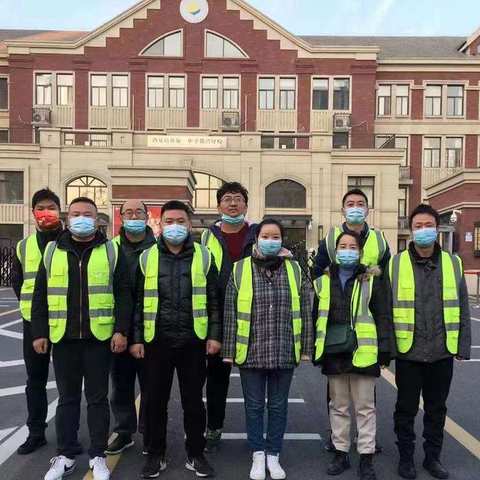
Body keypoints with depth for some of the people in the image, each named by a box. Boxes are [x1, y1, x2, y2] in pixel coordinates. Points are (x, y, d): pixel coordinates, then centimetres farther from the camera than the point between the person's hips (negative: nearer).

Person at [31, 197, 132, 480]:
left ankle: (98, 456, 22)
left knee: (97, 398, 8)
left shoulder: (111, 251, 1)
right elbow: (40, 296, 8)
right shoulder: (52, 251, 7)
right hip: (63, 337, 2)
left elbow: (123, 294, -2)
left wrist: (121, 330, -9)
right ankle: (66, 455, 27)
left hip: (99, 337, -2)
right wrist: (39, 332, 3)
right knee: (67, 398, 13)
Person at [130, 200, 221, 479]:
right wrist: (136, 338, 1)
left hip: (194, 341, 0)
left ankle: (196, 454, 27)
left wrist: (214, 335, -2)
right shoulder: (147, 258, 5)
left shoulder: (204, 256, 3)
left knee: (193, 401, 10)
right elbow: (138, 302, 6)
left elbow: (213, 300, 3)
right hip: (157, 340, 1)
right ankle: (156, 455, 28)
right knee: (155, 400, 10)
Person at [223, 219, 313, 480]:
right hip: (251, 351, -1)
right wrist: (230, 350, -3)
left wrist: (306, 348, 3)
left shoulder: (295, 270, 2)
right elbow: (230, 314, -2)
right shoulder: (240, 270, -2)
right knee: (254, 406, 12)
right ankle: (258, 456, 30)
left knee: (278, 406, 14)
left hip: (284, 353, 1)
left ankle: (273, 456, 31)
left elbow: (305, 312, 5)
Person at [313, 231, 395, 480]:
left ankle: (366, 457, 21)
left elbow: (383, 317, -3)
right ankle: (340, 453, 29)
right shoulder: (323, 281, 7)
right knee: (338, 406, 15)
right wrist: (315, 350, 7)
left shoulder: (373, 280, -1)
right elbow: (315, 317, 10)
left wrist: (385, 350, -7)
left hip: (362, 352, -3)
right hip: (333, 351, 3)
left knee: (365, 407, 7)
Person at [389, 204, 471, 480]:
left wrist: (463, 346, 3)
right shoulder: (396, 264, -4)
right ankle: (406, 457, 29)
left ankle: (433, 457, 34)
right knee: (406, 409, 11)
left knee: (437, 409, 16)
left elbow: (462, 309, 7)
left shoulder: (453, 264, 3)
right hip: (408, 352, -2)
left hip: (442, 353, 2)